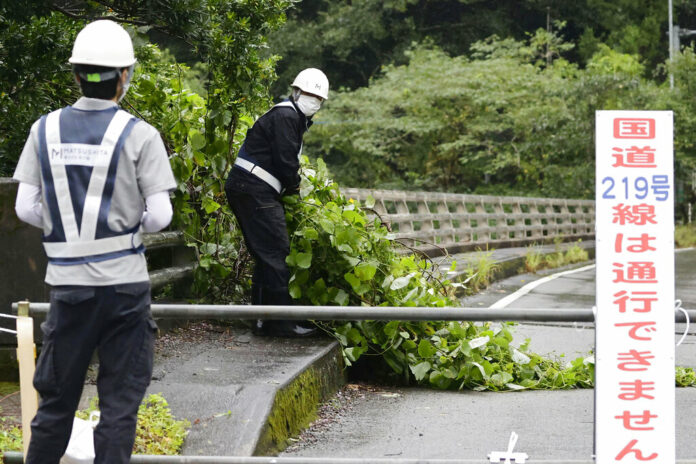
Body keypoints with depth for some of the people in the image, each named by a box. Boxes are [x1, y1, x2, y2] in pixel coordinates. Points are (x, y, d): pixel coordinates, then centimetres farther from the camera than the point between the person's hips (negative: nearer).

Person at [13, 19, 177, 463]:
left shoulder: (45, 129, 2)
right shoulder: (139, 135, -7)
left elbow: (25, 208, 1)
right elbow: (160, 215, -9)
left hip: (67, 281, 3)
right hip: (124, 281, -3)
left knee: (56, 398, 15)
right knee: (120, 401, 6)